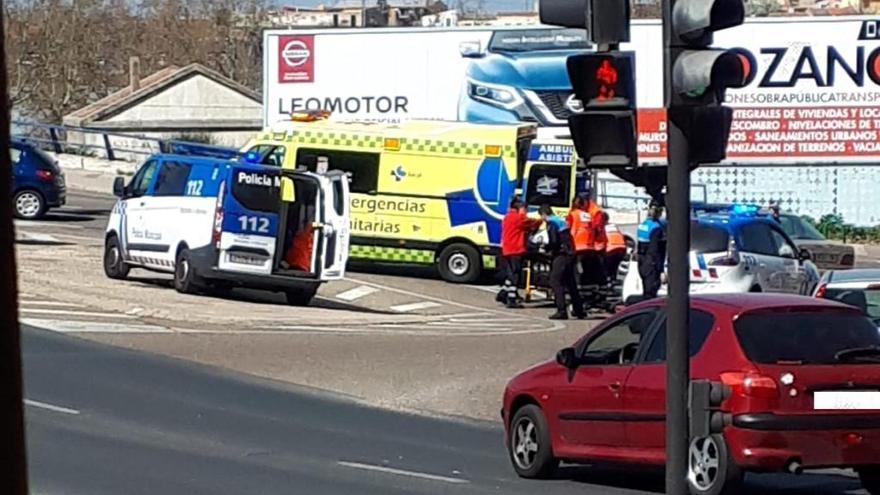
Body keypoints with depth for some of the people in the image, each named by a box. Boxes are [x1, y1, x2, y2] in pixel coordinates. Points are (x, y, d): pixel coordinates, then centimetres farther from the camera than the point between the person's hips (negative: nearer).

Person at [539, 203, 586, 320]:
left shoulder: (551, 223, -9)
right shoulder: (561, 221, 18)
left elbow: (553, 241, -19)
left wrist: (547, 248, 0)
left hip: (561, 255, -9)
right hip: (570, 254, 9)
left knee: (555, 282, -8)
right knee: (571, 282, 17)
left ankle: (561, 311, -16)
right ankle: (578, 309, 23)